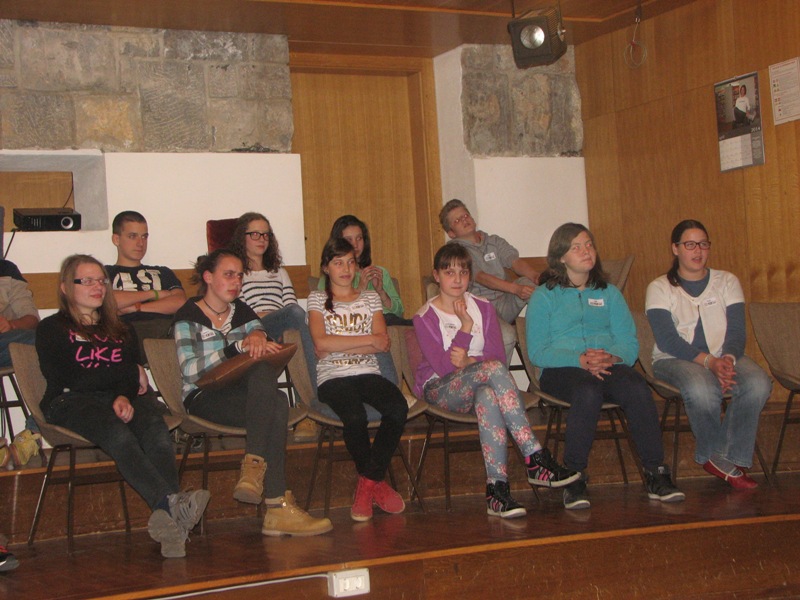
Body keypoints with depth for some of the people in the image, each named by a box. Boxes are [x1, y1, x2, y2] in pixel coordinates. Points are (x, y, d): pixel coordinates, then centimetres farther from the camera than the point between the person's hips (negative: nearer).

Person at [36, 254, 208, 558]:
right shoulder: (52, 329, 16)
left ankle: (167, 516, -54)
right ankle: (172, 502, -57)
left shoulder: (121, 331, 30)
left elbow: (138, 378, 14)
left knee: (157, 432, -33)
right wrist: (129, 375, 4)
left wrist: (124, 396, -12)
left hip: (120, 401, 4)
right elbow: (67, 380, -1)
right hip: (71, 403, -3)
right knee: (118, 434, -38)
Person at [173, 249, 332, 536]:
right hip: (205, 398, -5)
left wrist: (258, 335, -10)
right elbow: (190, 370, -13)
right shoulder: (189, 316, 3)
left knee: (264, 371, -33)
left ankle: (253, 467, -40)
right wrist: (238, 347, -21)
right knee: (276, 406, -33)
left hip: (246, 393, 5)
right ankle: (277, 506, -39)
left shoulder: (241, 311, 23)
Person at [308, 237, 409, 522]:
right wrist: (369, 340, -4)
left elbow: (383, 343, 3)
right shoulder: (317, 299, 12)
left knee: (398, 408, -30)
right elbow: (321, 343, -7)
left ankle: (368, 482, -13)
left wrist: (338, 347, -7)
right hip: (333, 378, -3)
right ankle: (376, 482, -9)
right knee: (355, 417, -35)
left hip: (369, 374, 3)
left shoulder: (370, 298, 19)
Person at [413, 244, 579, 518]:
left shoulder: (483, 308, 12)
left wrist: (470, 362, -16)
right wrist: (466, 327, -15)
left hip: (478, 387, 3)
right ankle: (536, 458, -40)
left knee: (487, 396, -39)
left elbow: (500, 355, 2)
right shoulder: (425, 317, 1)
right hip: (439, 391, -3)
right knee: (493, 369, -35)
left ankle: (497, 487, -48)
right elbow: (442, 367, -12)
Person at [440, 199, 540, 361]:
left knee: (529, 283, -24)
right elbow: (481, 277, -14)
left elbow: (516, 262, 3)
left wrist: (537, 276, -20)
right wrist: (515, 288, -29)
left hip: (504, 305, 5)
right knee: (507, 335, -32)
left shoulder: (494, 242, 20)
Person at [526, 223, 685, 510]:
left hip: (609, 366, 3)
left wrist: (611, 357, -13)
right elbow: (537, 351, -2)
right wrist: (580, 360, -17)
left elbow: (629, 343, 11)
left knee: (637, 388, -31)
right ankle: (572, 479, -31)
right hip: (561, 370, -3)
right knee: (588, 392, -38)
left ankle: (655, 474, -28)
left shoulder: (608, 293, 23)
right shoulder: (544, 296, 11)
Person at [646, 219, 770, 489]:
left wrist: (728, 359, -22)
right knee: (701, 389, -38)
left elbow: (736, 332, 2)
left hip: (724, 357, 3)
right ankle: (714, 454, -11)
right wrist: (709, 362, -24)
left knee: (758, 383, -30)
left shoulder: (727, 282, 12)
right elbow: (668, 340, -10)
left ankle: (730, 457, -14)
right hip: (675, 360, -3)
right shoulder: (660, 288, 2)